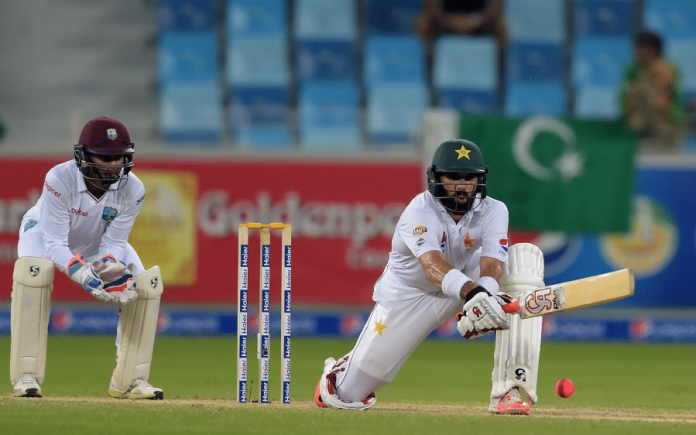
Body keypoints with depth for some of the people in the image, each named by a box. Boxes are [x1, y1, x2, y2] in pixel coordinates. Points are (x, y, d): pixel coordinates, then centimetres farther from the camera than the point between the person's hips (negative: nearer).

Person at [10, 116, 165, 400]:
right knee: (33, 270, -36)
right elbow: (54, 245, -37)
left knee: (147, 284, -15)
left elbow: (113, 243, -19)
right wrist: (86, 276, -51)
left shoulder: (132, 190, -27)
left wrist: (110, 267, -41)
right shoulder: (60, 180, -38)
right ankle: (26, 376, -31)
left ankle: (129, 379, -3)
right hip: (45, 234, -4)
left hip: (98, 244, 4)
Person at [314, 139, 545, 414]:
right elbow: (432, 265, -46)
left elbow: (491, 265, -32)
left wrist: (484, 299, -55)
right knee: (348, 396, -6)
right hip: (407, 296, -3)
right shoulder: (418, 213, -28)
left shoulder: (493, 211, -16)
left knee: (524, 258, -27)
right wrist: (472, 293, -66)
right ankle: (339, 372, 41)